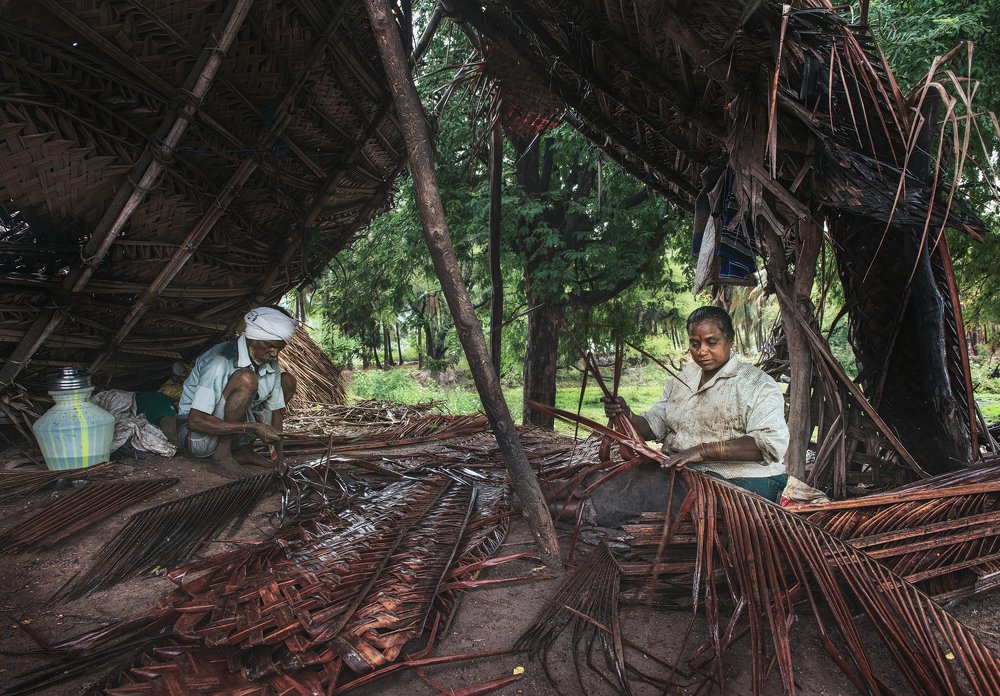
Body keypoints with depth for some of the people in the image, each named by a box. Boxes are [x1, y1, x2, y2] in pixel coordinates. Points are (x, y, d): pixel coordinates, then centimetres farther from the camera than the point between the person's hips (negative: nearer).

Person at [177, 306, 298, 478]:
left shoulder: (271, 365, -4)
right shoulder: (220, 361, -27)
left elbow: (275, 410, 5)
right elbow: (195, 421, -32)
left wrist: (276, 443, -11)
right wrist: (253, 428, -36)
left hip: (233, 429, 8)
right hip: (194, 433, -8)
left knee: (287, 381, 0)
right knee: (246, 379, -31)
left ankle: (243, 450, 1)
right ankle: (222, 453, -17)